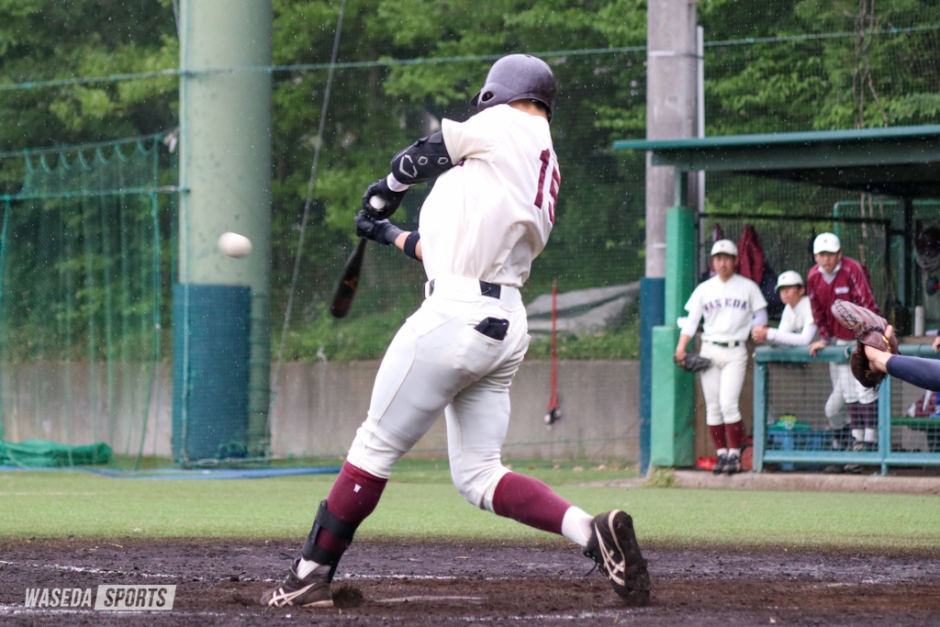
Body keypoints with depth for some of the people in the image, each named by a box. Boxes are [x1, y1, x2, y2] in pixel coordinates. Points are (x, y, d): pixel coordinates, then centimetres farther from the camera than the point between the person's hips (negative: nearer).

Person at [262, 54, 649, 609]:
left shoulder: (505, 125, -2)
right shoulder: (547, 176, 21)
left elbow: (422, 157, 6)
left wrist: (383, 196, 25)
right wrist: (391, 235, 36)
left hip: (455, 317, -8)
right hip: (507, 329, 8)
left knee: (375, 446, 1)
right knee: (478, 475, 8)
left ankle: (311, 575, 6)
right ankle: (591, 531, -12)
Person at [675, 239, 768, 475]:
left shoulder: (748, 287, 8)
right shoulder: (704, 289, 12)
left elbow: (760, 315, 9)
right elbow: (691, 320, 7)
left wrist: (759, 329, -14)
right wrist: (681, 347, -7)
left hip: (735, 351, -3)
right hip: (709, 351, 3)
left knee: (728, 403, -15)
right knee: (712, 406, 1)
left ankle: (735, 455, -11)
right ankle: (721, 454, 9)